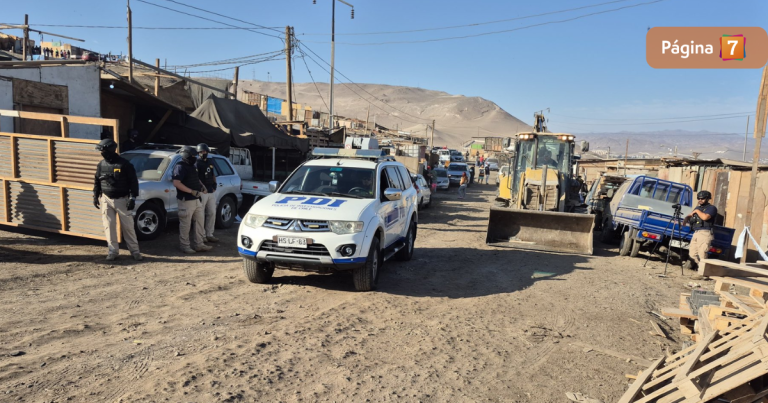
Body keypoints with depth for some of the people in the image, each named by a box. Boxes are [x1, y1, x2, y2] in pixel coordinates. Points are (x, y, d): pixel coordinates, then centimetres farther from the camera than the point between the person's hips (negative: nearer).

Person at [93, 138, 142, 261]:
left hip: (122, 200, -4)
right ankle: (113, 251, 15)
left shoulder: (124, 164, -10)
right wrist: (95, 196, 11)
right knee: (109, 226, 5)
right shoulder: (101, 165, 5)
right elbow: (97, 181, 16)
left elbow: (133, 182, -9)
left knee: (128, 226, 1)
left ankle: (135, 251, 10)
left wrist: (132, 198, -13)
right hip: (106, 199, 4)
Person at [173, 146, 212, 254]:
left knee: (200, 221, 12)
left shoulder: (192, 166, 15)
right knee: (185, 224, 0)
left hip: (196, 199, 9)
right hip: (186, 200, -9)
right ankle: (185, 246, 10)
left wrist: (202, 186, 9)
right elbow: (176, 183, -24)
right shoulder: (180, 167, -14)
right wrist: (192, 191, -26)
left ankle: (199, 244, 21)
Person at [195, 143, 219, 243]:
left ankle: (209, 234, 19)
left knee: (212, 213, 10)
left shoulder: (210, 162, 16)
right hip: (202, 193, -7)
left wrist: (214, 184, 11)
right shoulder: (196, 164, -7)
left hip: (211, 192, 8)